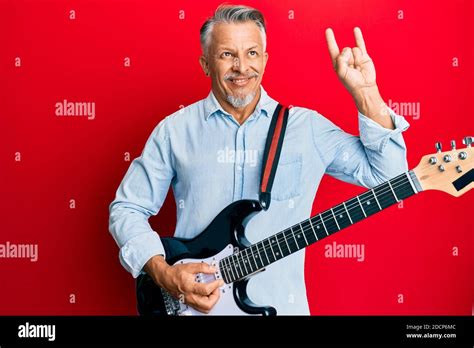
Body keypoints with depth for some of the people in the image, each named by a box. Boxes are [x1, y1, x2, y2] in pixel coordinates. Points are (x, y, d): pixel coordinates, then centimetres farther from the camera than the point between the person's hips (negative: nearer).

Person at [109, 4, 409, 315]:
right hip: (192, 302, 0)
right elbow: (127, 208, 7)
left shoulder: (307, 126, 4)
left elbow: (389, 175, 3)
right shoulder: (175, 130, 4)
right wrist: (162, 272, -7)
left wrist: (365, 93, -6)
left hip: (281, 303, 1)